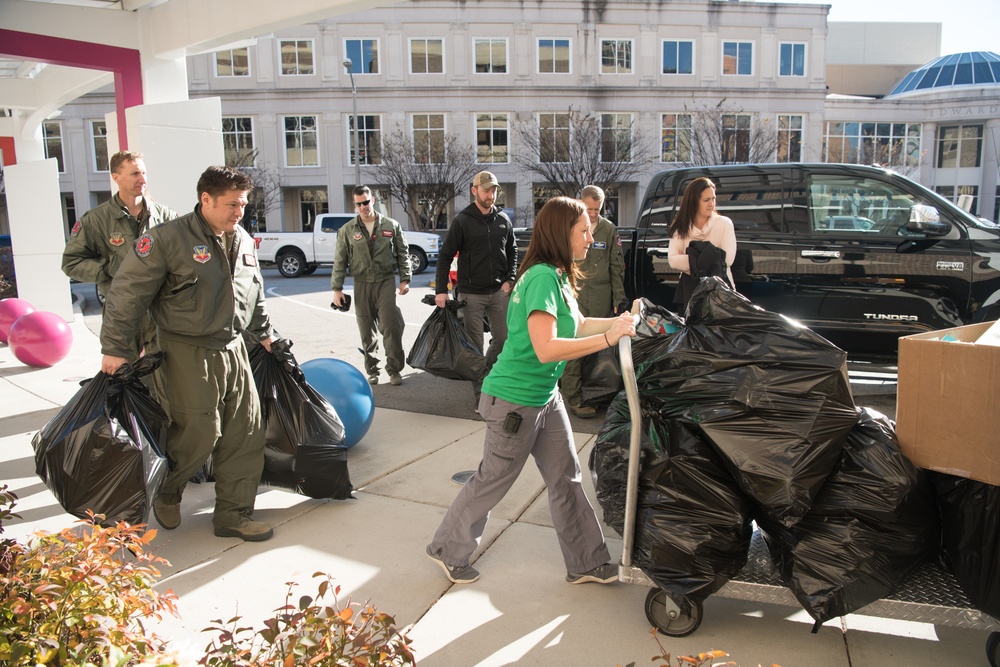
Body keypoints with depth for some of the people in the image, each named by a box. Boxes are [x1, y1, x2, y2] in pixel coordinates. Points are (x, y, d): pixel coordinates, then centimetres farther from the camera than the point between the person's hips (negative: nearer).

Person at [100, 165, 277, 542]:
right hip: (188, 352, -7)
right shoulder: (168, 240, -13)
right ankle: (165, 494, 28)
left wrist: (264, 334, 26)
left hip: (233, 348, 7)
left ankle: (233, 515, 19)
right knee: (199, 433, -4)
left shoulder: (243, 242, 9)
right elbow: (127, 295, -10)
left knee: (245, 433, 6)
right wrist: (115, 349, -9)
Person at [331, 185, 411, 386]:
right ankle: (372, 370, 19)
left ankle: (394, 369, 3)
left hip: (386, 281, -1)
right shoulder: (348, 230, 5)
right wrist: (337, 288, 3)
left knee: (391, 326, -9)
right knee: (367, 332, 7)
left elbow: (403, 253, 9)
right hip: (362, 284, 2)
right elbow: (340, 261, 7)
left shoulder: (391, 226, 5)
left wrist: (405, 279, 2)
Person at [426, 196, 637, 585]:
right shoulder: (542, 277, -24)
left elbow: (577, 325, 18)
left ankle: (586, 563, 27)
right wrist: (608, 338, -30)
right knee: (493, 480, 8)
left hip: (546, 397, 9)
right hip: (514, 402, -9)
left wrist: (619, 320, 7)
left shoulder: (558, 276, 6)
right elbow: (546, 348, -33)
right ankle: (448, 550, 30)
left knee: (566, 479, 14)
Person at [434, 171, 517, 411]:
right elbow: (445, 256, -4)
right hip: (471, 294, -4)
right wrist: (441, 290, -12)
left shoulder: (503, 220, 8)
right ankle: (479, 394, 9)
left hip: (499, 292, 4)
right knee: (475, 345, 0)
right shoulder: (463, 221, -4)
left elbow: (512, 252, 18)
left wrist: (509, 279, 4)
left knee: (503, 339, 6)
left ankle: (484, 373, 29)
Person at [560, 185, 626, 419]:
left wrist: (619, 298, 8)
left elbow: (617, 266, 12)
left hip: (601, 295, 2)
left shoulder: (610, 230, 9)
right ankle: (573, 397, -3)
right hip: (573, 292, -2)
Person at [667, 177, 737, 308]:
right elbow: (673, 260, -8)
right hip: (690, 287, 2)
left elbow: (727, 258, -13)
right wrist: (698, 260, -19)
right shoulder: (681, 227, 5)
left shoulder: (724, 223, -1)